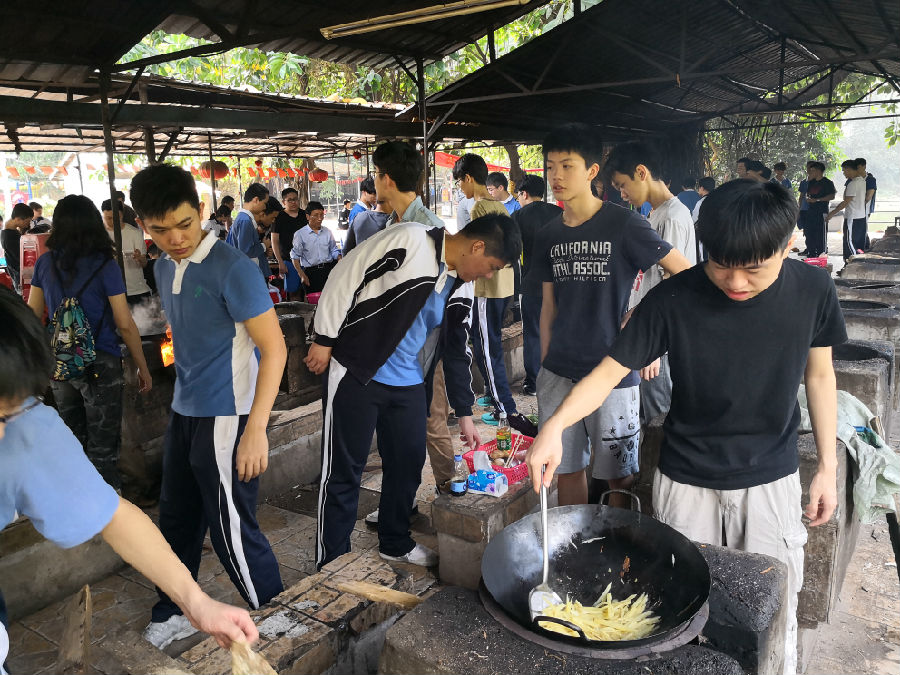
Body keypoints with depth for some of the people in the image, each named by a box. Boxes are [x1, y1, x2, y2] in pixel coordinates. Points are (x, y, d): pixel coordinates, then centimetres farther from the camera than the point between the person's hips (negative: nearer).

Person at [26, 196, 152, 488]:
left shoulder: (45, 263, 2)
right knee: (102, 448, 4)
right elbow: (125, 324, -13)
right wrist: (143, 368, -4)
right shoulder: (104, 265, -12)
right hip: (100, 365, -5)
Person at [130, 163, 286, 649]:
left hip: (226, 417, -8)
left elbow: (274, 347, -20)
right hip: (184, 413, 8)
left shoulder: (232, 268, -18)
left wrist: (256, 429, -25)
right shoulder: (164, 269, 7)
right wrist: (183, 395, 21)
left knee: (231, 529, 1)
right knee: (177, 517, 19)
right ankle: (174, 613, 40)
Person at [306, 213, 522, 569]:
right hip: (355, 375, -7)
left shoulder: (462, 288, 7)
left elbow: (458, 351, 14)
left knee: (409, 462, 12)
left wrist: (464, 413, 16)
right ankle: (330, 565, 17)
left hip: (408, 383, 7)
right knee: (343, 470, 2)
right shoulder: (410, 241, -17)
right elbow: (344, 279, -14)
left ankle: (396, 543, 35)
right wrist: (324, 339, -12)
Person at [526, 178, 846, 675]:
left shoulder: (813, 290, -10)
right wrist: (555, 425, -32)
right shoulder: (673, 300, -18)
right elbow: (609, 371, -16)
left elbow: (819, 374, 3)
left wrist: (828, 466, 4)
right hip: (687, 483, -1)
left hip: (772, 481, 2)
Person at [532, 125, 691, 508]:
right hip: (559, 374, 4)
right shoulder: (549, 237, 8)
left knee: (618, 476, 8)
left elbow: (686, 275, -6)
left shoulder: (622, 225, -7)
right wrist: (546, 365, 13)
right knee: (567, 469, 13)